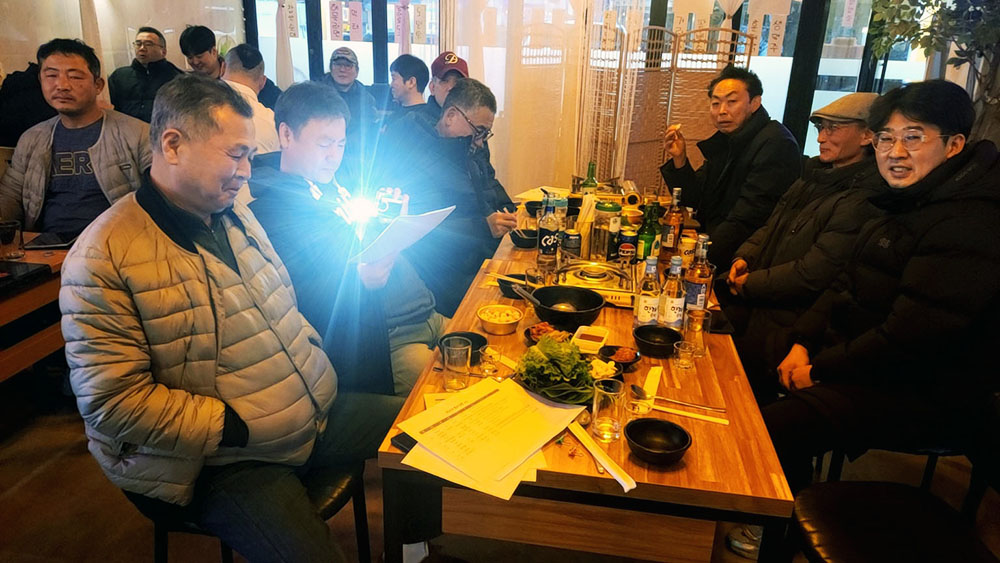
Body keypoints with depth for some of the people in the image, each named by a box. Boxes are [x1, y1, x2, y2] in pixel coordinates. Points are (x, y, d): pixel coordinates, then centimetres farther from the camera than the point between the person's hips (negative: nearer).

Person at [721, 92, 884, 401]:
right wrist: (745, 257, 1)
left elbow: (813, 275, -23)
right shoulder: (815, 176, 10)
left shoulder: (862, 201, -19)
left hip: (785, 323, -8)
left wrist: (751, 283, -13)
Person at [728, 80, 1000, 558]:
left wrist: (821, 368, -17)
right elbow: (846, 286, 11)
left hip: (925, 398, -10)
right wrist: (803, 344, -2)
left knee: (775, 428, -25)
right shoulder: (906, 205, 12)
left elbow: (909, 340, -27)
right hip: (867, 363, 10)